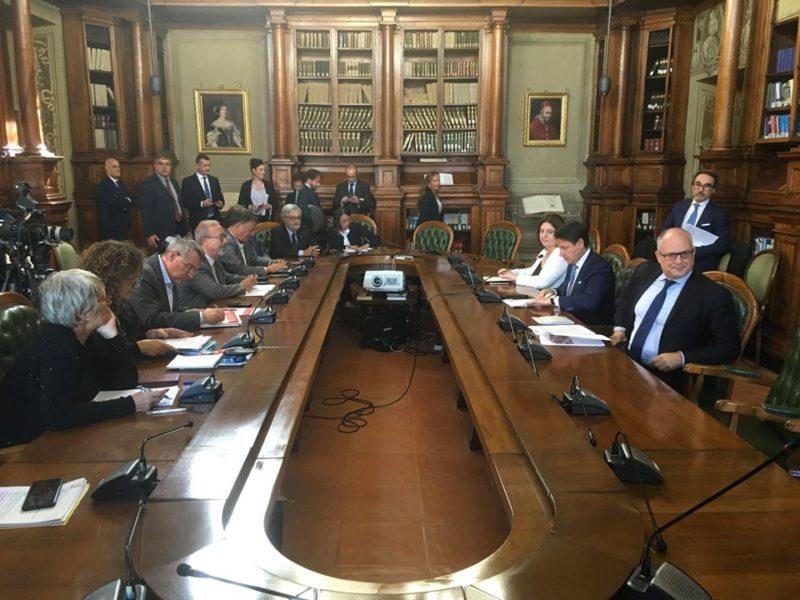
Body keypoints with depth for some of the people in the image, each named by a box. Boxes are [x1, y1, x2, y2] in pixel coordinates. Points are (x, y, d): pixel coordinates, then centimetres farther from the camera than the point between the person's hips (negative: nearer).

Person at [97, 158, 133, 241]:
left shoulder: (121, 183, 15)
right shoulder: (103, 185, -12)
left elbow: (131, 201, 9)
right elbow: (114, 203, -22)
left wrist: (123, 204, -11)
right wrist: (126, 201, -6)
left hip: (124, 225, 7)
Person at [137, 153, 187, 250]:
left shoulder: (173, 182, 17)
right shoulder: (147, 184, -7)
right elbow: (146, 212, -12)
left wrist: (185, 228, 18)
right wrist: (149, 234, -18)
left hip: (180, 229, 7)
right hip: (161, 233, -7)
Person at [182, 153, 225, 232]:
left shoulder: (214, 180, 14)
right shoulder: (188, 181, 0)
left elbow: (220, 198, 19)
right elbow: (185, 202, -6)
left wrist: (221, 203, -4)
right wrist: (201, 204, -18)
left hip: (215, 219, 4)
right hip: (198, 222, -4)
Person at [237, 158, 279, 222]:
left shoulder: (269, 184, 9)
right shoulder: (246, 185, 2)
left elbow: (276, 202, 9)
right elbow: (241, 204, 1)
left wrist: (269, 206, -10)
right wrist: (250, 207, -16)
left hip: (267, 218, 2)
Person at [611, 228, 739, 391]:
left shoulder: (714, 295, -9)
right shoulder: (644, 272, 7)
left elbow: (729, 347, -7)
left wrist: (682, 357, -17)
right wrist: (620, 328, 7)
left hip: (667, 376, -5)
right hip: (625, 361, 5)